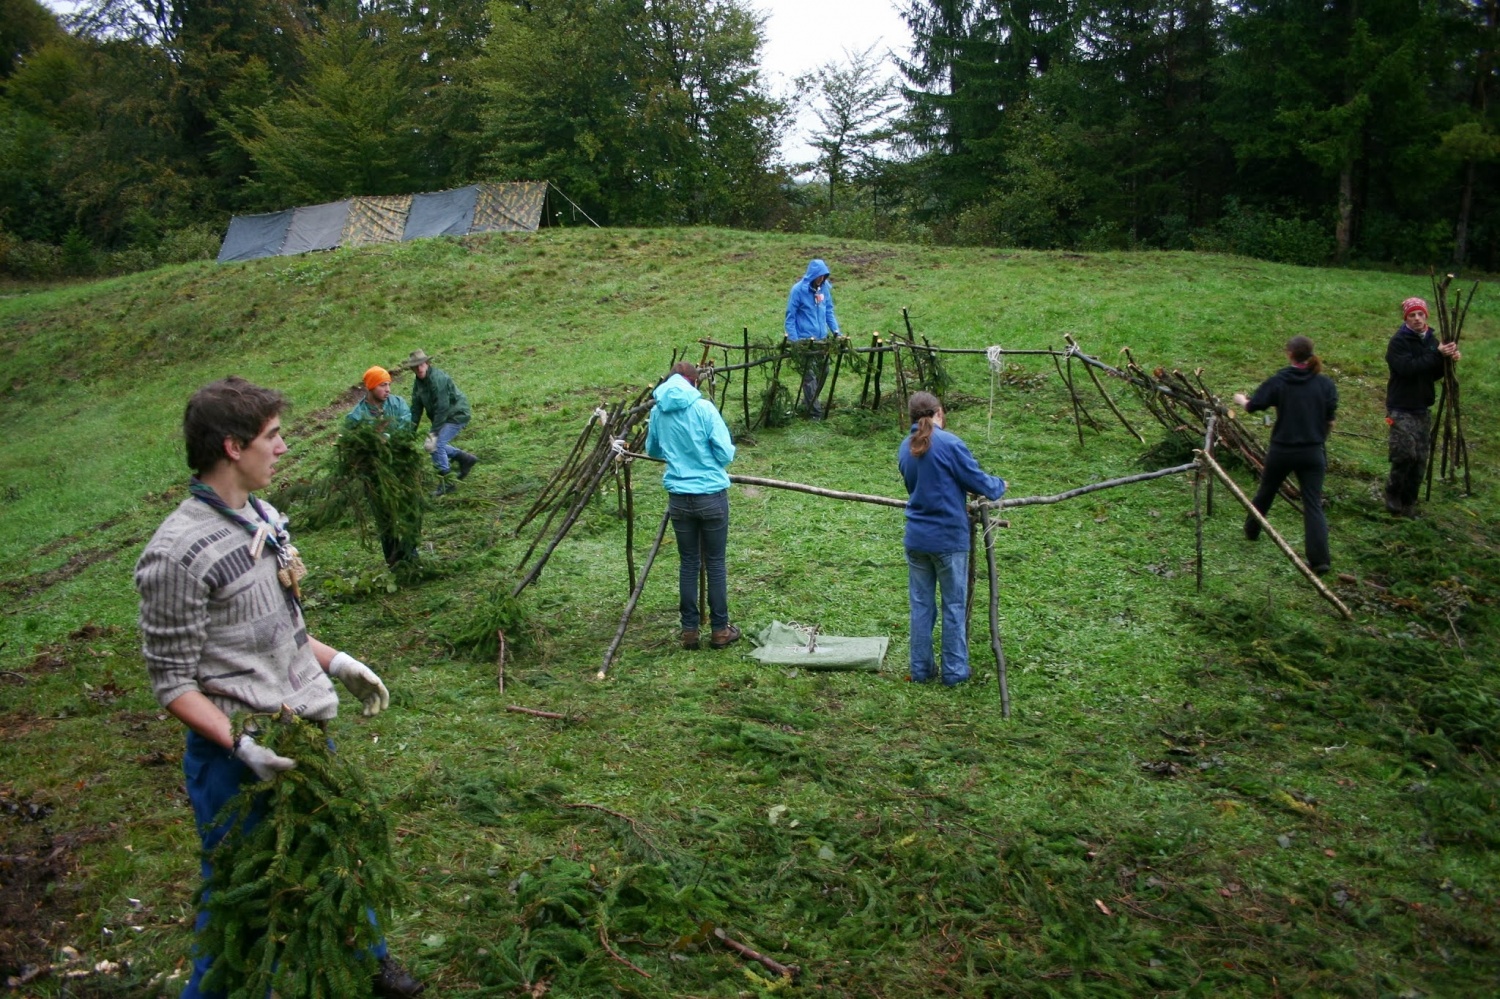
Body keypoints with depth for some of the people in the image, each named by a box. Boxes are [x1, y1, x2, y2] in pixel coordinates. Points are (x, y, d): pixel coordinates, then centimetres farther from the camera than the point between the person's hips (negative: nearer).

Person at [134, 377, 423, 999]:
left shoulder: (263, 517, 4)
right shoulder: (177, 554, -22)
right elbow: (172, 683, -17)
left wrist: (336, 662, 12)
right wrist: (242, 745, -26)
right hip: (239, 757, -8)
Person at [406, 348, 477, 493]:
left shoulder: (438, 379, -24)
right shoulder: (419, 382, 6)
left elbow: (442, 408, -26)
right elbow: (416, 407, 8)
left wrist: (434, 431, -24)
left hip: (456, 415, -10)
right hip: (444, 416, 10)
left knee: (436, 445, -15)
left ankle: (445, 483, -4)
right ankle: (465, 458, 25)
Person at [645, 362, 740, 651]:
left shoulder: (658, 411, 2)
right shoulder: (703, 408, -11)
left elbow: (652, 449, 19)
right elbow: (725, 455, -11)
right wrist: (716, 450, 11)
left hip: (679, 497, 3)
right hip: (711, 496, -3)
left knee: (688, 562, 13)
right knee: (715, 562, 7)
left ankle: (690, 630, 18)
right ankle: (720, 630, 15)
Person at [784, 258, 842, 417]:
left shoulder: (825, 287, 1)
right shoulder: (798, 289, -14)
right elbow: (790, 316, -9)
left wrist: (835, 330, 2)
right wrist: (794, 340, -14)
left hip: (822, 337, 6)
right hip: (805, 339, -6)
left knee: (823, 371, 14)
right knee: (810, 374, -4)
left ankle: (810, 400, 33)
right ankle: (814, 409, 3)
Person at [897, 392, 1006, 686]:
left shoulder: (905, 448, 6)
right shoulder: (949, 444, -15)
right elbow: (977, 480, -10)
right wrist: (999, 486, 11)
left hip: (916, 538, 5)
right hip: (948, 538, -5)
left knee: (921, 604, 13)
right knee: (954, 605, 7)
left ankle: (920, 670, 20)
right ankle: (954, 671, 15)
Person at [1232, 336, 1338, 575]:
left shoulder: (1278, 382, -7)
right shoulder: (1325, 383, -3)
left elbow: (1252, 406, -1)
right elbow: (1330, 420, -1)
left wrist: (1241, 399, 21)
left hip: (1282, 450, 0)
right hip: (1313, 453, 0)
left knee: (1266, 492, 23)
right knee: (1313, 503, -2)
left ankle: (1252, 530, 46)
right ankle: (1319, 559, -11)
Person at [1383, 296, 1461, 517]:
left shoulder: (1431, 340, 10)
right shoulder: (1398, 342, -10)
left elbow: (1434, 374, 11)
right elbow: (1407, 368, -25)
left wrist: (1449, 359, -7)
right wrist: (1437, 354, -25)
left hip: (1423, 409, 6)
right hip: (1402, 409, -6)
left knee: (1420, 459, 6)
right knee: (1405, 454, -14)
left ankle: (1408, 502, 16)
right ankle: (1393, 493, 8)